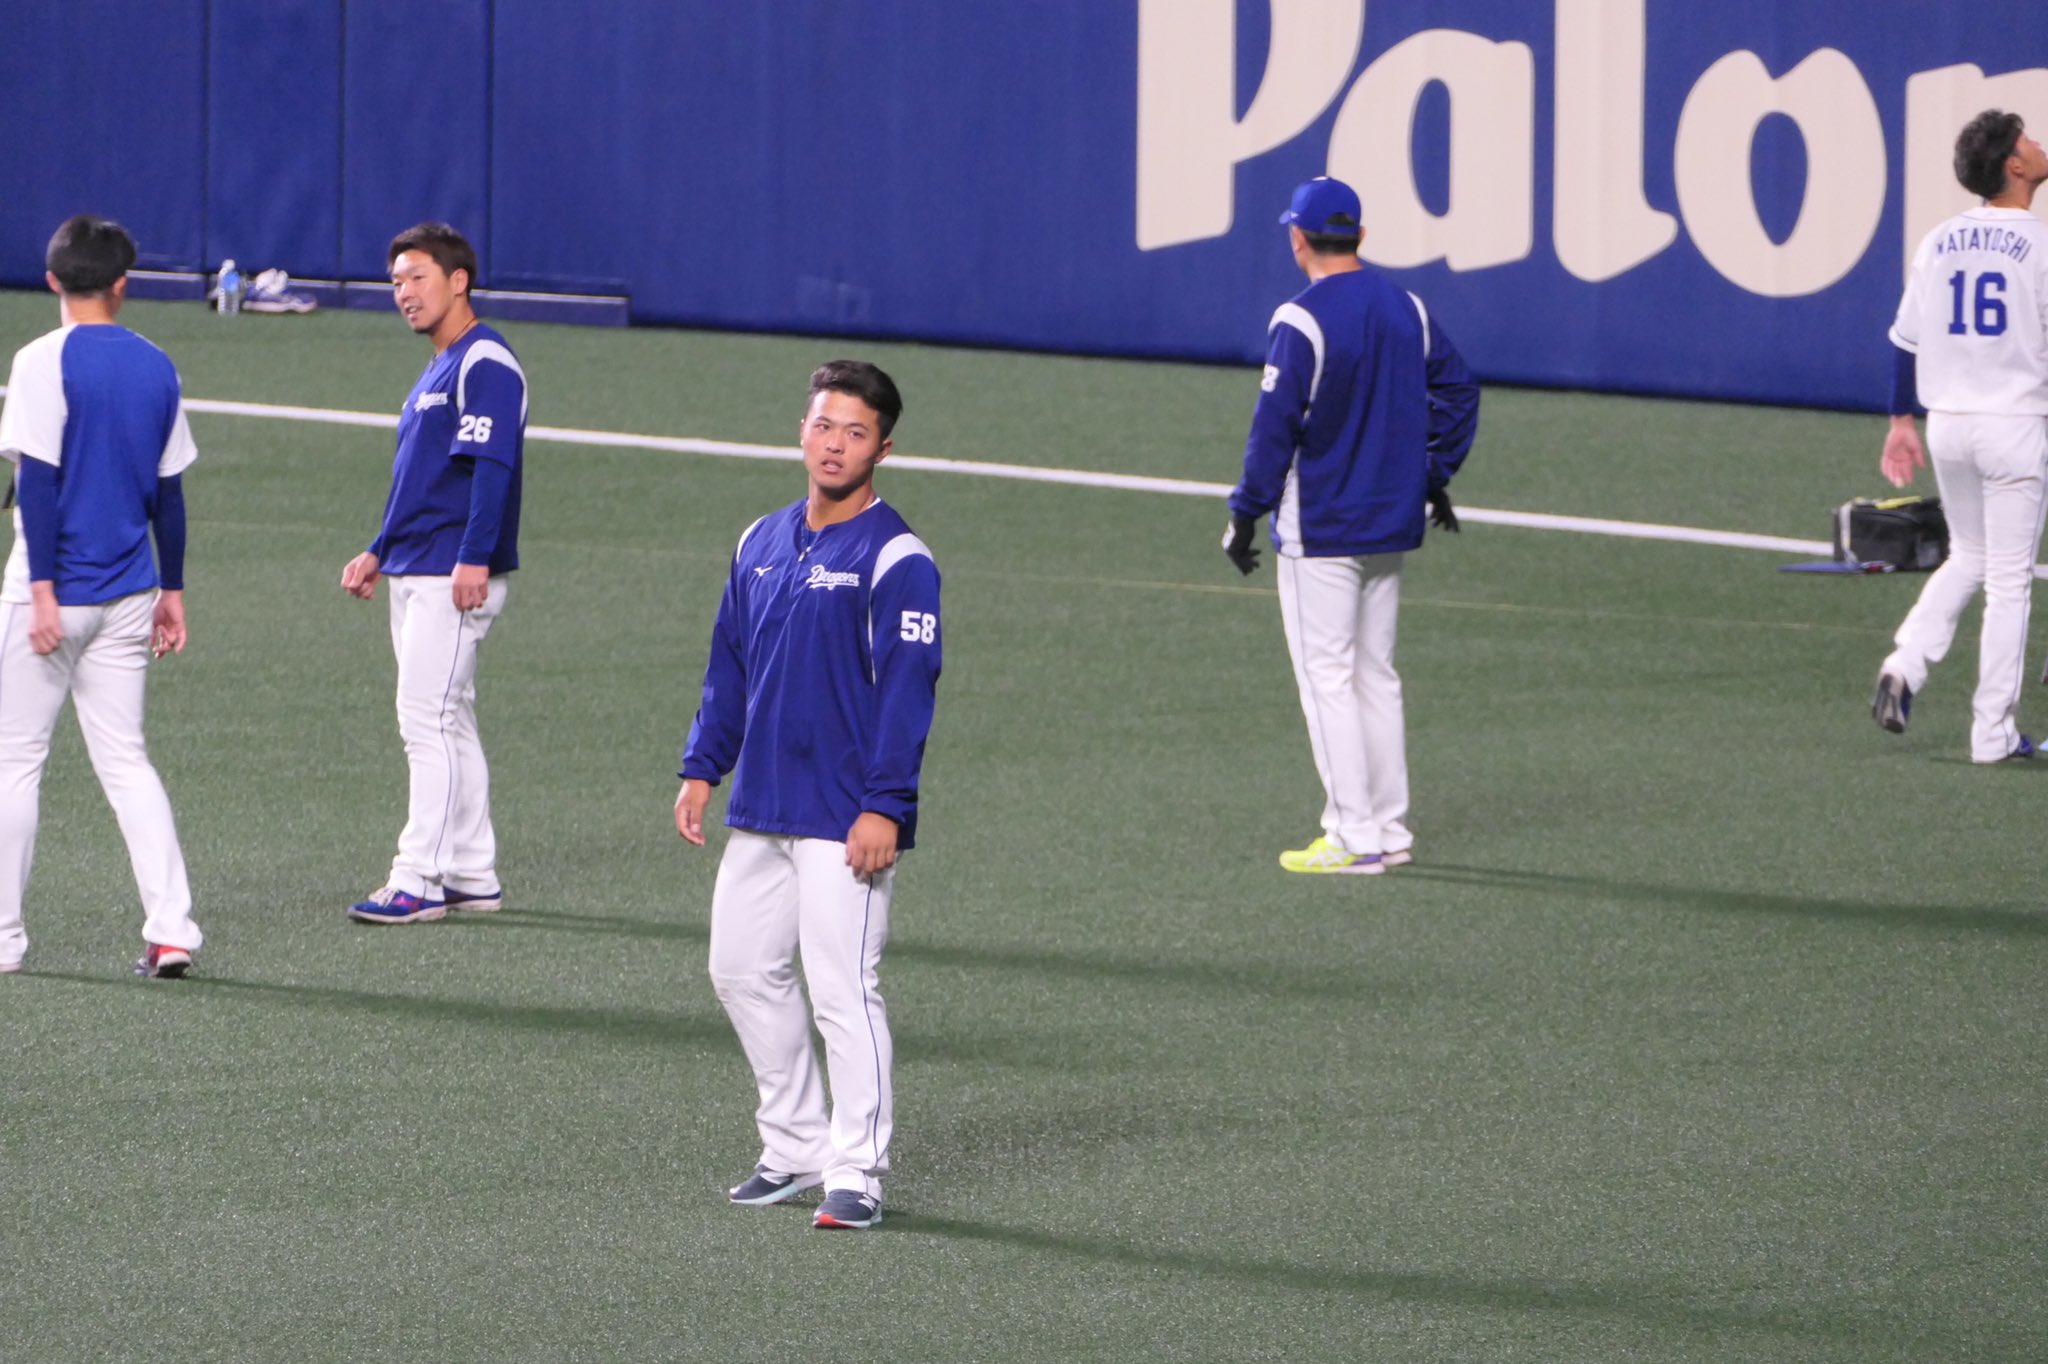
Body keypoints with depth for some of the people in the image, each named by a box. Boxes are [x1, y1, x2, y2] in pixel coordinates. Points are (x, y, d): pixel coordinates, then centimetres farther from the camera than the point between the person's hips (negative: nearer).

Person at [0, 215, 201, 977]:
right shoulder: (156, 369, 6)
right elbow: (169, 490, 10)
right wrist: (171, 590, 18)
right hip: (127, 598, 5)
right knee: (125, 760, 9)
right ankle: (170, 930, -2)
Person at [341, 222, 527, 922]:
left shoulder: (485, 363, -12)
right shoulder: (437, 369, 19)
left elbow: (491, 464, -22)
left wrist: (474, 557, -29)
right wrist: (379, 551, 25)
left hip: (454, 578, -10)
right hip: (413, 572, 10)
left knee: (429, 719, -12)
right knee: (447, 722, 12)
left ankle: (418, 880, -13)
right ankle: (473, 876, 16)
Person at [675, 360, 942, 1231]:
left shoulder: (895, 560, -8)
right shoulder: (761, 544, 13)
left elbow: (907, 687, -13)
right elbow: (728, 665, 20)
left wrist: (884, 806, -19)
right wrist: (702, 768, 13)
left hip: (845, 823, -7)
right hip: (760, 813, 7)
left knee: (842, 988, -9)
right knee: (743, 970, 10)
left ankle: (857, 1174, -4)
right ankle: (795, 1149, 21)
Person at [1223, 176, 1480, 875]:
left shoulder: (1301, 321, -17)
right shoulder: (1407, 309, 5)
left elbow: (1276, 426, -18)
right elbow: (1458, 391, 13)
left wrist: (1245, 515, -10)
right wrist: (1434, 474, 23)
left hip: (1319, 530, -7)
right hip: (1392, 523, 7)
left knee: (1327, 678, -2)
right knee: (1376, 675, 15)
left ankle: (1355, 836, -4)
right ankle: (1391, 828, 17)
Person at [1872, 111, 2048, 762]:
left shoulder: (1939, 242, 6)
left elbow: (1906, 341, 9)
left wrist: (1902, 422, 17)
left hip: (1947, 424, 5)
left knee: (1967, 559, 23)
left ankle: (1906, 663, 1)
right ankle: (1993, 732, 2)